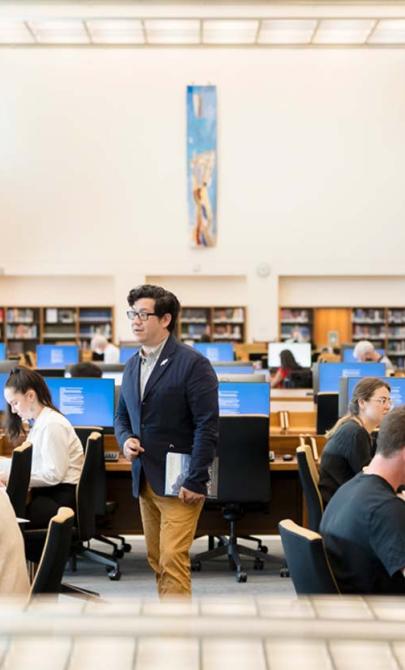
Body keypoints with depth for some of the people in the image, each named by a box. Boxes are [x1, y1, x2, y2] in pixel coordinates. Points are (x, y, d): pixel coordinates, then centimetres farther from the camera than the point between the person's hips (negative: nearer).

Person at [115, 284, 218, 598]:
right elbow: (122, 416, 22)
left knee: (173, 559, -11)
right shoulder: (133, 365, 12)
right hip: (145, 479, 7)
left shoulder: (193, 363, -11)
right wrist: (126, 439, -2)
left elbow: (208, 426, -14)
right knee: (157, 561, 12)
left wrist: (196, 481, -17)